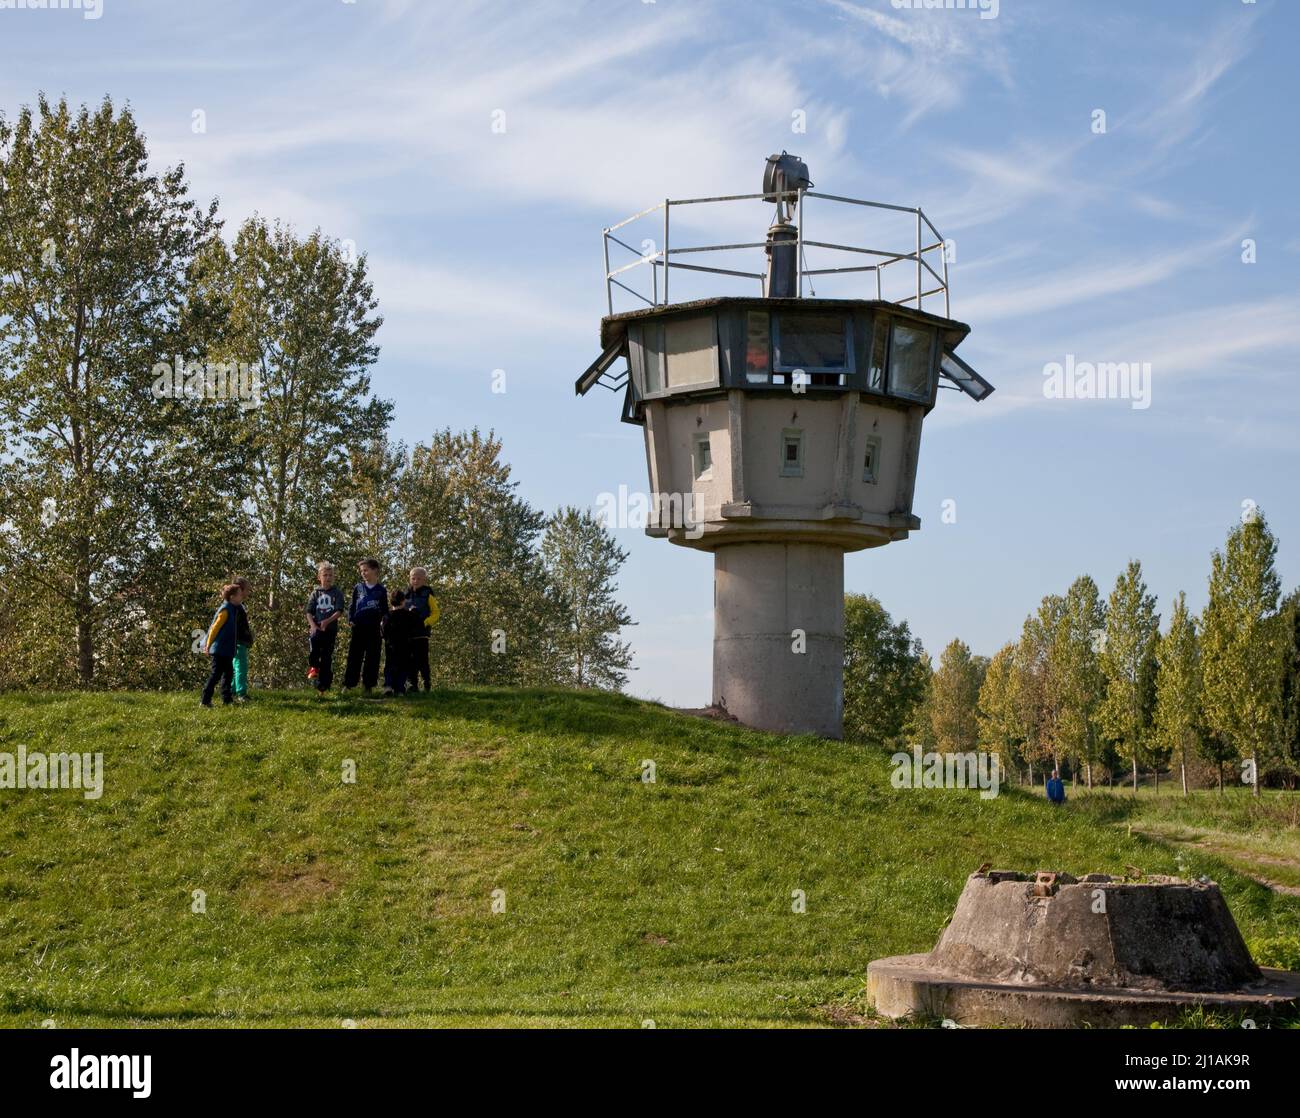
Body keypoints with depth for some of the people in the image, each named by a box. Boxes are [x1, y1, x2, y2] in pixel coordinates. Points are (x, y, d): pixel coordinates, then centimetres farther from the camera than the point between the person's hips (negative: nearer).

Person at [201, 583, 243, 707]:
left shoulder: (233, 609, 12)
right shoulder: (225, 610, -17)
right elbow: (215, 628, -17)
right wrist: (208, 645, -13)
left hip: (227, 650, 9)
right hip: (220, 649, -9)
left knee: (228, 673, 13)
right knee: (216, 674, -6)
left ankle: (227, 698, 19)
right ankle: (205, 700, -3)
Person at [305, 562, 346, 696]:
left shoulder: (337, 593, 5)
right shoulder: (316, 593, 11)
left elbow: (340, 611, -5)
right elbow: (309, 612, 7)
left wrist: (327, 621, -20)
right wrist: (313, 625, -11)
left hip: (330, 629, 0)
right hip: (317, 628, 1)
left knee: (327, 659, 0)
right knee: (313, 643, -32)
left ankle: (322, 687, 9)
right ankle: (313, 667, -7)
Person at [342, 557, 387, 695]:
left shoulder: (381, 590, 8)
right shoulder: (358, 588, 10)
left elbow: (385, 610, 11)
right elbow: (351, 606, 12)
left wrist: (384, 625, 0)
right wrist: (350, 620, -2)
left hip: (374, 628, -1)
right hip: (358, 627, 1)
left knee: (372, 658, 1)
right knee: (354, 657, -1)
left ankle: (368, 686, 6)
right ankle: (348, 684, 1)